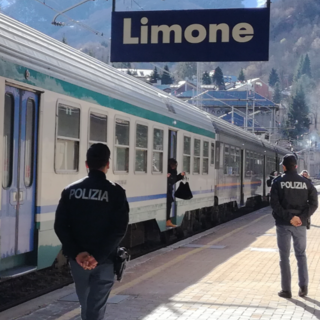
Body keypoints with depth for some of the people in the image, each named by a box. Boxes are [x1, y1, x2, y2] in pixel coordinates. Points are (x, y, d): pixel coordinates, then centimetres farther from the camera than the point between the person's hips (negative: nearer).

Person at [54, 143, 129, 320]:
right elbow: (119, 229, -16)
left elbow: (60, 226, -7)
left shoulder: (71, 190, 1)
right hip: (105, 260, -3)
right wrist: (98, 256, -17)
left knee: (86, 304, 22)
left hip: (78, 259, 3)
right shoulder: (116, 192, -7)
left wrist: (76, 253, -11)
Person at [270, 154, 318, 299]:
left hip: (283, 224, -2)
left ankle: (286, 290, 6)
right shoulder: (306, 183, 3)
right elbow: (313, 203, -4)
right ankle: (303, 287, 7)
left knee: (284, 257, 6)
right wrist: (302, 218, -11)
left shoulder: (278, 182, -4)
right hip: (300, 225, 2)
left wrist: (289, 217, -14)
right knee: (301, 255, 15)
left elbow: (275, 204, -13)